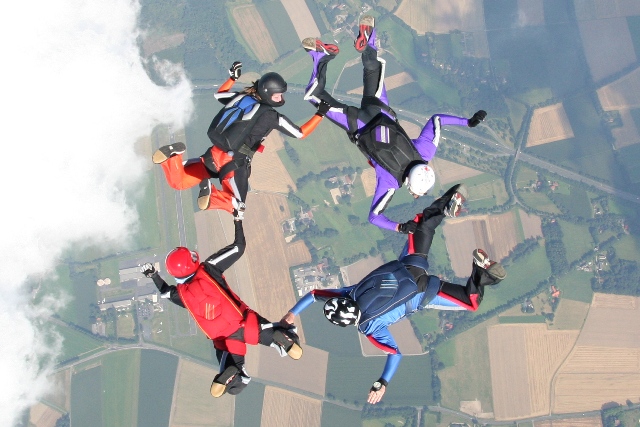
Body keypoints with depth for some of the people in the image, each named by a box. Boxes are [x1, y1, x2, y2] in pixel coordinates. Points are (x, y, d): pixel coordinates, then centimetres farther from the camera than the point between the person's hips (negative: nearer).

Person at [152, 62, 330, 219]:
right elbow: (300, 133, -1)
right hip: (234, 163, -6)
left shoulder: (241, 97, 9)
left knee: (177, 182, 16)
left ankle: (172, 154, -15)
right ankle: (211, 193, -19)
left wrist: (233, 77, 41)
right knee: (236, 208, 8)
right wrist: (320, 114, 7)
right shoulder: (271, 116, -8)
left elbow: (219, 95, 30)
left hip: (214, 155, 6)